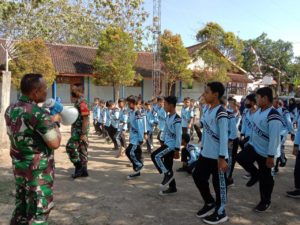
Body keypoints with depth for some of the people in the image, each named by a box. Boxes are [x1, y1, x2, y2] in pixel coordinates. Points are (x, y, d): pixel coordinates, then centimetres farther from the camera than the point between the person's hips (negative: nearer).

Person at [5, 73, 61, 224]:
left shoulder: (10, 109, 2)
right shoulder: (39, 114, -24)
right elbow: (55, 144, -21)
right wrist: (55, 122, -6)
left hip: (18, 167, 8)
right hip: (38, 171, -8)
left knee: (21, 208, 23)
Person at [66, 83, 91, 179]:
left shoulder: (82, 102, -17)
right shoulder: (77, 102, 15)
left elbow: (85, 119, -23)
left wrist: (83, 133, -24)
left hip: (80, 131, -10)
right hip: (77, 130, 10)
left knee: (70, 147, -9)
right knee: (82, 149, 12)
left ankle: (79, 167, 1)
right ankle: (83, 171, 19)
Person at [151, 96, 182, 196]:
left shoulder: (177, 119, -18)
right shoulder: (168, 117, 9)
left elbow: (179, 135, -18)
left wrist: (177, 150, -16)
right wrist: (163, 142, 18)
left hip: (172, 145, -9)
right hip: (167, 144, 9)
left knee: (155, 156, -18)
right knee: (167, 166, 11)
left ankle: (168, 174, -3)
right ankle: (172, 187, 23)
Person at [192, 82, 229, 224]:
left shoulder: (221, 113, -18)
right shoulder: (207, 111, 8)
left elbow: (224, 137, -21)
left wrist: (222, 158, -22)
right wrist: (202, 148, 18)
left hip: (217, 156, -9)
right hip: (206, 154, 9)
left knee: (219, 183, 6)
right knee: (198, 176, 15)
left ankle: (220, 213, 25)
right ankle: (210, 203, 35)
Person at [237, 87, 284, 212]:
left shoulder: (273, 117, -27)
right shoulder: (259, 110, 3)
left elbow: (275, 138, -27)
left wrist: (271, 157, -25)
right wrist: (250, 142, 20)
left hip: (266, 153, -8)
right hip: (254, 146, 8)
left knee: (266, 179, 6)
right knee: (241, 158, -10)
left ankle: (265, 202, 28)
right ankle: (255, 175, 17)